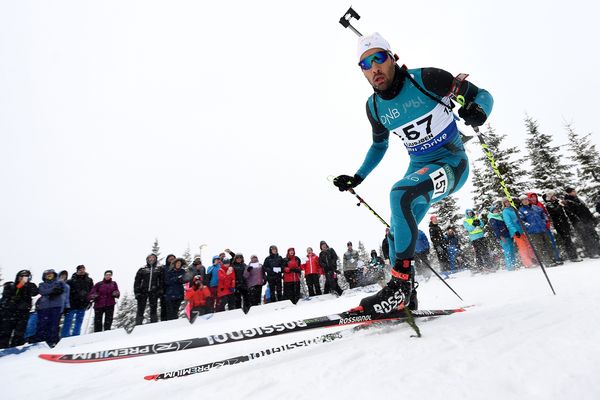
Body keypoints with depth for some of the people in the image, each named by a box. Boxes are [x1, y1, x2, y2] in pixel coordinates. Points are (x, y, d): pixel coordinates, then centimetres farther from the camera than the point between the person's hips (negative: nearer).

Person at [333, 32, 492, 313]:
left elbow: (482, 95, -4)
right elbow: (379, 145, 19)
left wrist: (477, 112, -27)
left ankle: (400, 283, -23)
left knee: (400, 193, -34)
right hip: (419, 166, 6)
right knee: (397, 235, -1)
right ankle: (404, 297, 17)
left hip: (452, 162, -6)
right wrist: (357, 178, 13)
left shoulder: (426, 79, -13)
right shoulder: (374, 107, 2)